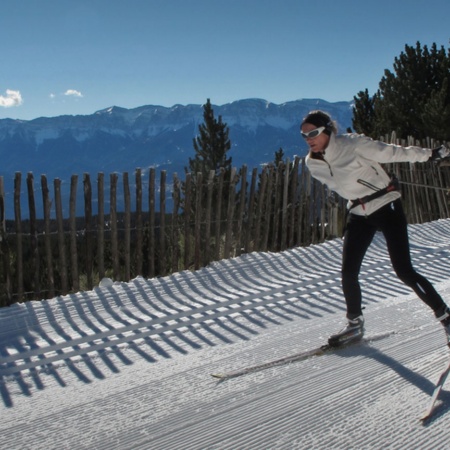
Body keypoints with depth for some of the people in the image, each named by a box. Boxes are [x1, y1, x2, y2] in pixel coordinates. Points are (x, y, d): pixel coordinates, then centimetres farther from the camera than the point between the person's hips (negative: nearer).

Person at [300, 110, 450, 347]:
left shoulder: (353, 145, -20)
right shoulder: (313, 164, -3)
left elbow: (391, 152, -13)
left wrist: (430, 154, -10)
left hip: (387, 207, -5)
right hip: (359, 215, 6)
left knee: (404, 271, -11)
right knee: (348, 273, 0)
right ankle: (355, 324, 22)